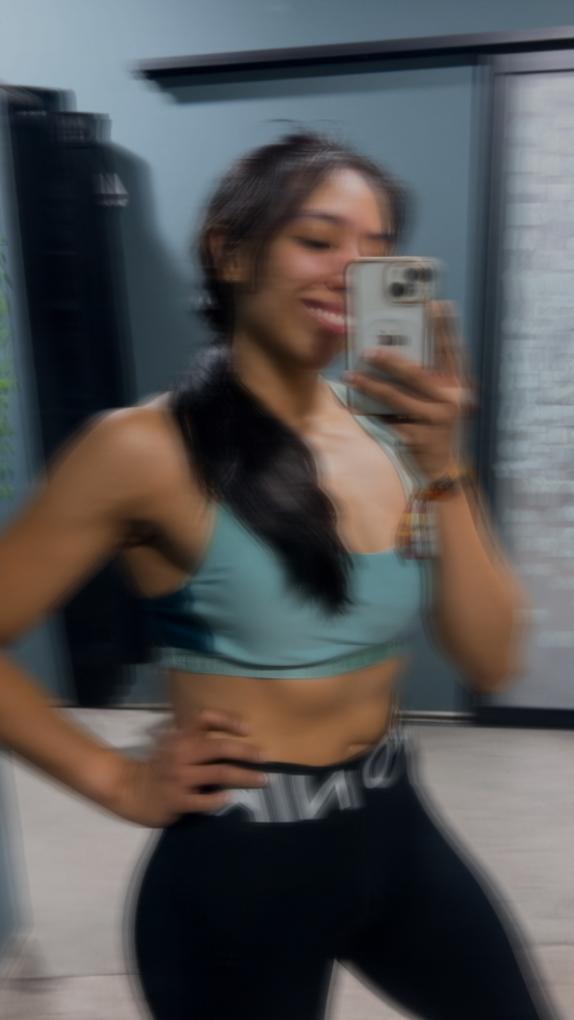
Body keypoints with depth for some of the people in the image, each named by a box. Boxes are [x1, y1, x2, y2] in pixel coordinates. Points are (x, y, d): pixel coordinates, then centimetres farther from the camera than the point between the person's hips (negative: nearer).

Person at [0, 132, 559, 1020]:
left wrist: (443, 470, -17)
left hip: (396, 825, 6)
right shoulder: (144, 449, -18)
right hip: (243, 868, -5)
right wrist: (121, 784, -11)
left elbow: (492, 663, -7)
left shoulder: (388, 439, -3)